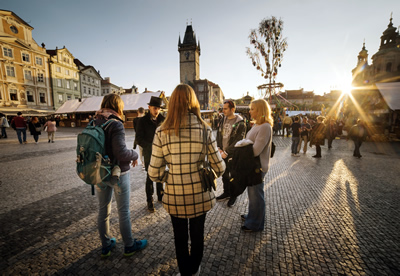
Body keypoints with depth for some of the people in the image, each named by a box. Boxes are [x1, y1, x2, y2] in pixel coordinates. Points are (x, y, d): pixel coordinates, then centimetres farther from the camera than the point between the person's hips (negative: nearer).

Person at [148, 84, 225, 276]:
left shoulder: (162, 131, -12)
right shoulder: (204, 129, -12)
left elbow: (154, 172, -10)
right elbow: (219, 167, -10)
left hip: (175, 196, 0)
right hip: (199, 195, 1)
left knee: (180, 237, 26)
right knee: (197, 235, 28)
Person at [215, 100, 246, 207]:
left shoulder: (240, 123, -15)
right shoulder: (223, 120, 5)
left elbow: (238, 141, -18)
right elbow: (218, 134, 9)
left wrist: (226, 152, -18)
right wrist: (219, 148, -3)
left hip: (233, 155, -6)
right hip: (223, 153, 6)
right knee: (224, 174, 19)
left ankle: (233, 195, 32)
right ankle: (226, 193, 40)